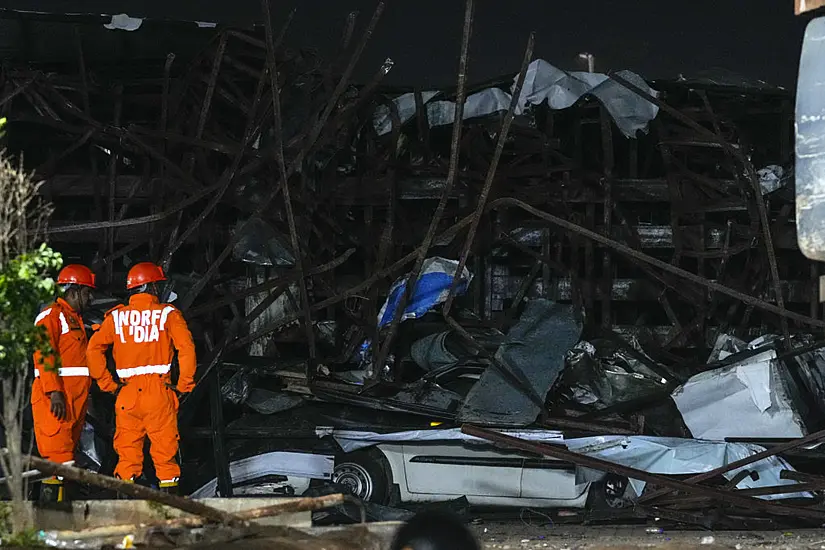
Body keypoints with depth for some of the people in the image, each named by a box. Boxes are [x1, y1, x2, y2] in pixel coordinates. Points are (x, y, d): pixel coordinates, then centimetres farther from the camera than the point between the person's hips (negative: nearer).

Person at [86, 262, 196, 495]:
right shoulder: (167, 314, 0)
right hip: (160, 392, -2)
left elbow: (94, 348, -1)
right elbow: (186, 347, -11)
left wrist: (107, 384, 4)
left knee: (127, 452, 7)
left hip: (127, 394, 2)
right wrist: (184, 385, -3)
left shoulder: (117, 316, 7)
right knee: (165, 451, 4)